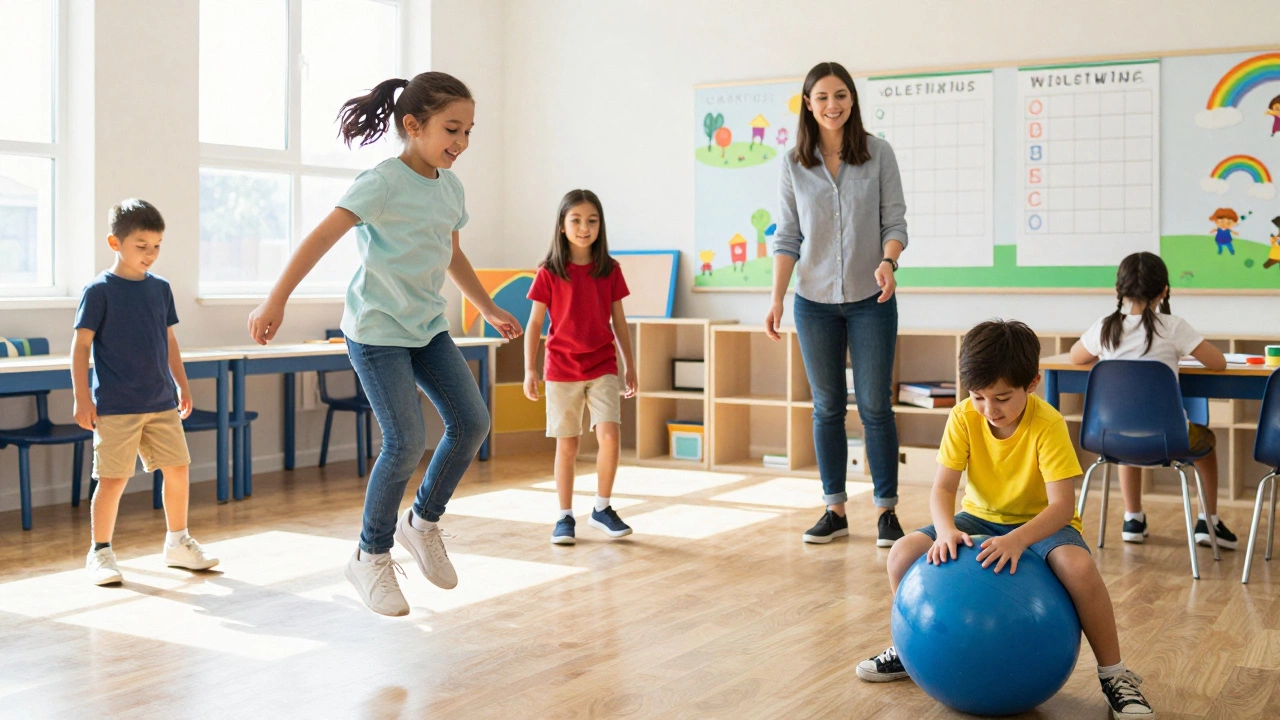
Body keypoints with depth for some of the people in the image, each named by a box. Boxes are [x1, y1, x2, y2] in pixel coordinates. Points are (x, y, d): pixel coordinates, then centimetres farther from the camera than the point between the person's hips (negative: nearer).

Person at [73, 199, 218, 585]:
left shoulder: (161, 288, 8)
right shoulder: (99, 291, -8)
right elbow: (81, 345, -7)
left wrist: (182, 384, 17)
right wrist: (82, 398, -11)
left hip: (162, 402, 6)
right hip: (115, 406, -5)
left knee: (178, 468, 7)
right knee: (113, 478, -3)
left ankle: (178, 543, 23)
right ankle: (100, 552, 12)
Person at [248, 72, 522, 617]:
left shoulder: (449, 187, 7)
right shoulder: (383, 183, -17)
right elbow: (322, 237, -23)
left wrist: (489, 309, 28)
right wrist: (276, 300, -29)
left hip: (428, 327, 8)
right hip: (377, 331, -8)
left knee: (472, 422, 1)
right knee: (407, 441, -12)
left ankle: (423, 522, 23)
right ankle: (371, 557, 8)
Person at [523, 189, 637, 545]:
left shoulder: (610, 270, 2)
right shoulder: (549, 272, -4)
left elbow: (619, 321, 9)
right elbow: (534, 322, -1)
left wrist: (630, 365, 10)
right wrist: (529, 369, -6)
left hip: (603, 367, 1)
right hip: (562, 369, -1)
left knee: (610, 435, -12)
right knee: (567, 445, 4)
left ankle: (602, 508, 7)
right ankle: (565, 516, 15)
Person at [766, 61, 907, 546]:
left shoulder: (878, 154, -2)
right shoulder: (794, 164, 2)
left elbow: (895, 221, -2)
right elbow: (787, 238, 3)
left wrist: (887, 260, -23)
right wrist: (777, 298, -7)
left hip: (871, 300, -2)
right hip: (815, 301, 2)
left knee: (874, 404, -1)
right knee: (827, 406, 8)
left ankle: (886, 510, 7)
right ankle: (834, 509, 16)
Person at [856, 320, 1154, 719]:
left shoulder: (1048, 425, -25)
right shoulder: (964, 418, -16)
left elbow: (1062, 504, -31)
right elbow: (943, 488, -17)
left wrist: (1018, 539, -49)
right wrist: (946, 529, -39)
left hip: (1040, 522, -3)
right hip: (981, 518, 4)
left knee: (1079, 567, -37)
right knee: (903, 554, -17)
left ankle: (1114, 675, -15)